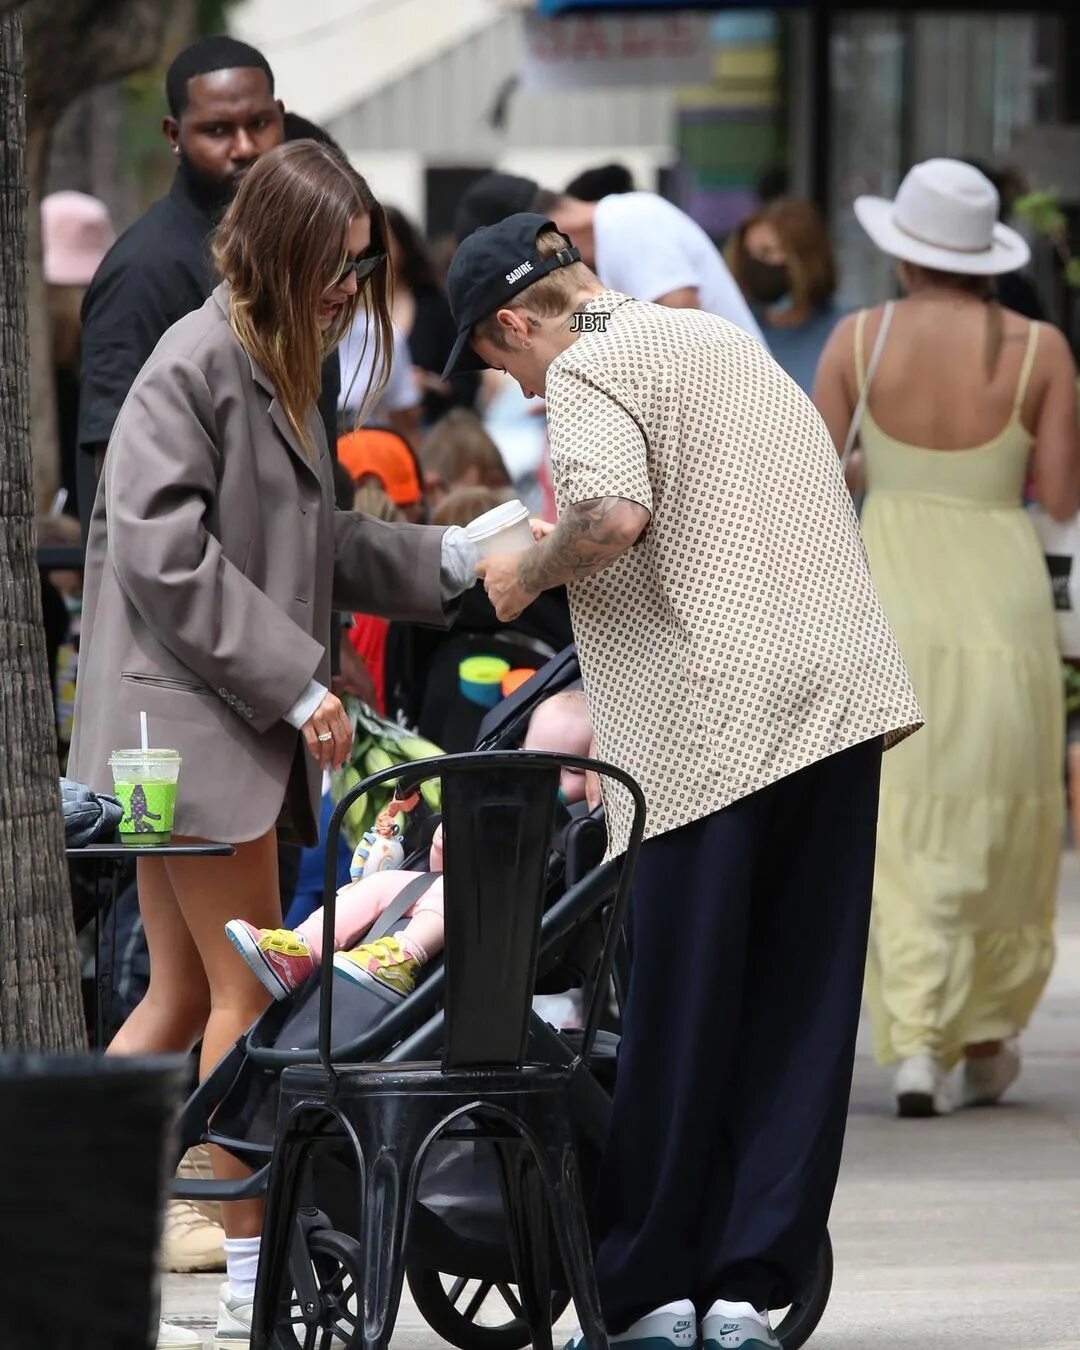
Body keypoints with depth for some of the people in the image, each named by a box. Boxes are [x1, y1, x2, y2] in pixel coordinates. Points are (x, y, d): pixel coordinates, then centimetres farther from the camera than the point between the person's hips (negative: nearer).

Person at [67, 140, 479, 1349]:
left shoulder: (280, 373, 18)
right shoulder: (197, 364, -13)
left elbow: (312, 547, 22)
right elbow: (165, 553, -20)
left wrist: (451, 559, 12)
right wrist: (298, 684, -19)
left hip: (241, 729, 10)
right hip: (186, 717, -10)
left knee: (185, 996, 10)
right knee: (248, 992, -6)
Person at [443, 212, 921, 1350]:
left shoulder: (588, 372, -3)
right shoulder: (721, 338, 23)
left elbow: (613, 515, -21)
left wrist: (525, 574, -2)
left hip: (717, 722, -7)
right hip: (841, 693, 8)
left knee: (678, 1015, 0)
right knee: (797, 1011, 6)